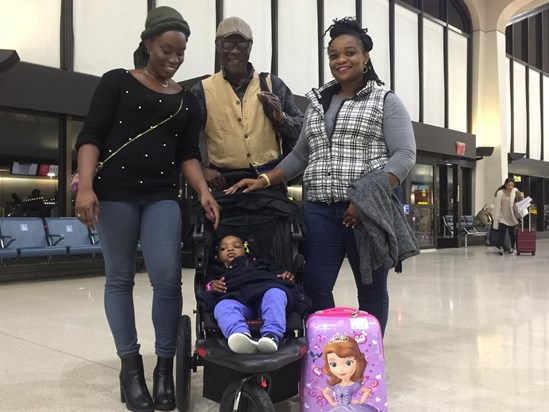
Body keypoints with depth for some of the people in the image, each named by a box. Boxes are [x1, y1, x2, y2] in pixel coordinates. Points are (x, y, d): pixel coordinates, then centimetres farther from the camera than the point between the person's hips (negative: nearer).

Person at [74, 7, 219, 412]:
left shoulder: (187, 100, 14)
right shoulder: (117, 82, 5)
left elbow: (188, 153, 11)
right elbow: (90, 136, -2)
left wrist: (203, 191, -6)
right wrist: (86, 186, -14)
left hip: (162, 197, 2)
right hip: (115, 193, -2)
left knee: (168, 278, -9)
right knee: (120, 278, 3)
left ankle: (165, 366, 5)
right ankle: (130, 365, 15)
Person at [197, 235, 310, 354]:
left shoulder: (260, 263, 42)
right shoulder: (217, 271, 43)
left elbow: (277, 270, 26)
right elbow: (208, 282, 23)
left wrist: (286, 276, 2)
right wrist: (212, 285, -3)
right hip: (236, 297, 0)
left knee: (275, 294, -35)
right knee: (223, 306, -36)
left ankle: (272, 335, -57)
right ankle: (242, 335, -64)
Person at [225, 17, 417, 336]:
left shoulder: (386, 101, 3)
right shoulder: (318, 102, 17)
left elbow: (404, 155, -7)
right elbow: (301, 155, 19)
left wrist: (369, 199, -18)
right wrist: (264, 180, 6)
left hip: (366, 210, -4)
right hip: (320, 210, 4)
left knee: (371, 288, 7)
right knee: (314, 287, 1)